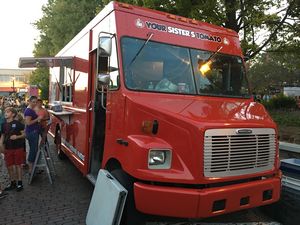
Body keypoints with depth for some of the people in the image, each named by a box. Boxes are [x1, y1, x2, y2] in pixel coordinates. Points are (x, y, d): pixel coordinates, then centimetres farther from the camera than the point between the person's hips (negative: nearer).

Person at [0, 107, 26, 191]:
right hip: (8, 148, 5)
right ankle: (12, 183, 26)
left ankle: (19, 183, 18)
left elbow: (24, 134, -7)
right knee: (9, 166, 10)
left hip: (18, 148, -5)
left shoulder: (18, 123, -9)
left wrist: (17, 137, -23)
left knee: (18, 165, 5)